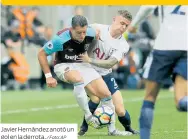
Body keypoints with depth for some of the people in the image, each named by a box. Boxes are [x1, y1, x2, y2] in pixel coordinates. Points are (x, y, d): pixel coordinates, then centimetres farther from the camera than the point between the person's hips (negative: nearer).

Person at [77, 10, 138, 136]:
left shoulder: (123, 46, -9)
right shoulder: (97, 29, -15)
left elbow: (110, 63, -20)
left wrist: (89, 60, -31)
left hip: (106, 75, 3)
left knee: (120, 110, -5)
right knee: (96, 98, -29)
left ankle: (128, 129, 27)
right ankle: (84, 128, -6)